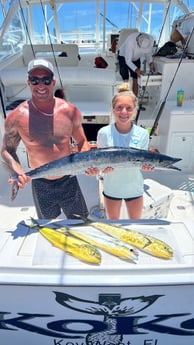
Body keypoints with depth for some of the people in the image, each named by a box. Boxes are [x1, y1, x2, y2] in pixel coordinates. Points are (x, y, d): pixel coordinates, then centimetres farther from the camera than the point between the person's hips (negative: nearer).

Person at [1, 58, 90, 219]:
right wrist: (17, 171, -22)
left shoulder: (70, 111, -13)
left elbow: (82, 142, 2)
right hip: (40, 186, 0)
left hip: (69, 181, 0)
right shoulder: (16, 117, -16)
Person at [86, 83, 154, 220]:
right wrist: (104, 167, -30)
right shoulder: (104, 133, -16)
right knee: (112, 222, 22)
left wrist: (145, 165, -29)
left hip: (134, 188, 1)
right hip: (112, 188, 0)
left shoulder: (142, 134, -14)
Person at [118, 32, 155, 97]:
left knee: (135, 80, 2)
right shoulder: (130, 41, -39)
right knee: (126, 81, -11)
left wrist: (150, 63, -24)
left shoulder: (151, 40, -24)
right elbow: (128, 60, -35)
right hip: (124, 57, -4)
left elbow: (148, 53, -5)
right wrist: (136, 70, -50)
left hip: (136, 58, 4)